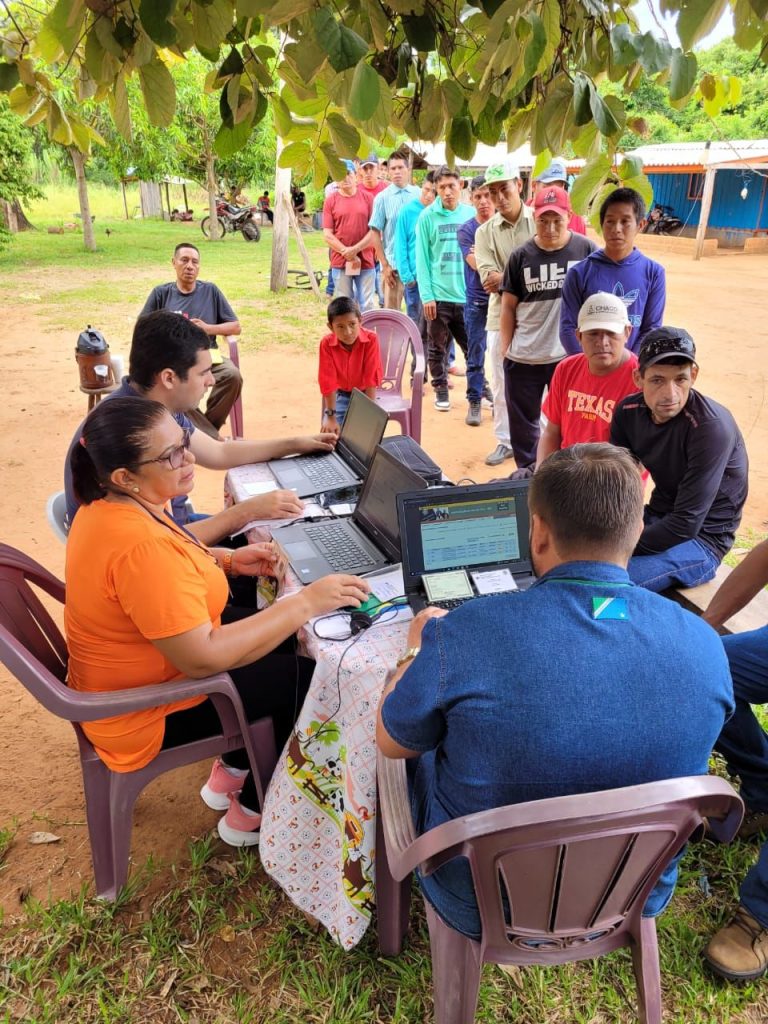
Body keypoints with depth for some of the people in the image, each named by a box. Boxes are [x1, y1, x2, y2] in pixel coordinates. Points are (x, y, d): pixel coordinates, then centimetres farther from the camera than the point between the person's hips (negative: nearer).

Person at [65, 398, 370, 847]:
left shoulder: (115, 505, -6)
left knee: (283, 640, 17)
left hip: (138, 669, 9)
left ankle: (232, 772, 30)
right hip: (148, 712, -9)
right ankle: (250, 815, 20)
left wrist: (228, 560, -2)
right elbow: (202, 658, -34)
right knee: (310, 678, 0)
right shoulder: (138, 545, -36)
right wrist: (306, 603, -30)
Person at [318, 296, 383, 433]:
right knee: (330, 431, -17)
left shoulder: (371, 339, -24)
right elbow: (328, 381, -21)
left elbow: (371, 377, -24)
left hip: (364, 393, -1)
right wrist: (330, 416, -23)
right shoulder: (326, 344, -21)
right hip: (341, 394, 1)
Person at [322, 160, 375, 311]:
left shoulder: (367, 197, 4)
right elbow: (327, 235, -2)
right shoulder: (330, 200, 2)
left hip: (365, 260, 0)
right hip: (340, 262, 0)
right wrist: (347, 253, -11)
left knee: (366, 305, 3)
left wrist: (356, 249, -10)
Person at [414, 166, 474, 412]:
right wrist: (426, 295, -9)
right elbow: (422, 258, -3)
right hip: (438, 295, -1)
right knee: (438, 347, 10)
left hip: (466, 294, 1)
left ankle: (479, 389, 25)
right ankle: (441, 390, 25)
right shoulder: (428, 217, -2)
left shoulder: (471, 214, 3)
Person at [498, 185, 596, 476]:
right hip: (523, 356, 2)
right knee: (522, 420, 13)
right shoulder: (521, 255, -1)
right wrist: (505, 348, 1)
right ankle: (526, 471, 31)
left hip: (571, 354, -1)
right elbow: (508, 306, 4)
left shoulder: (587, 250, -5)